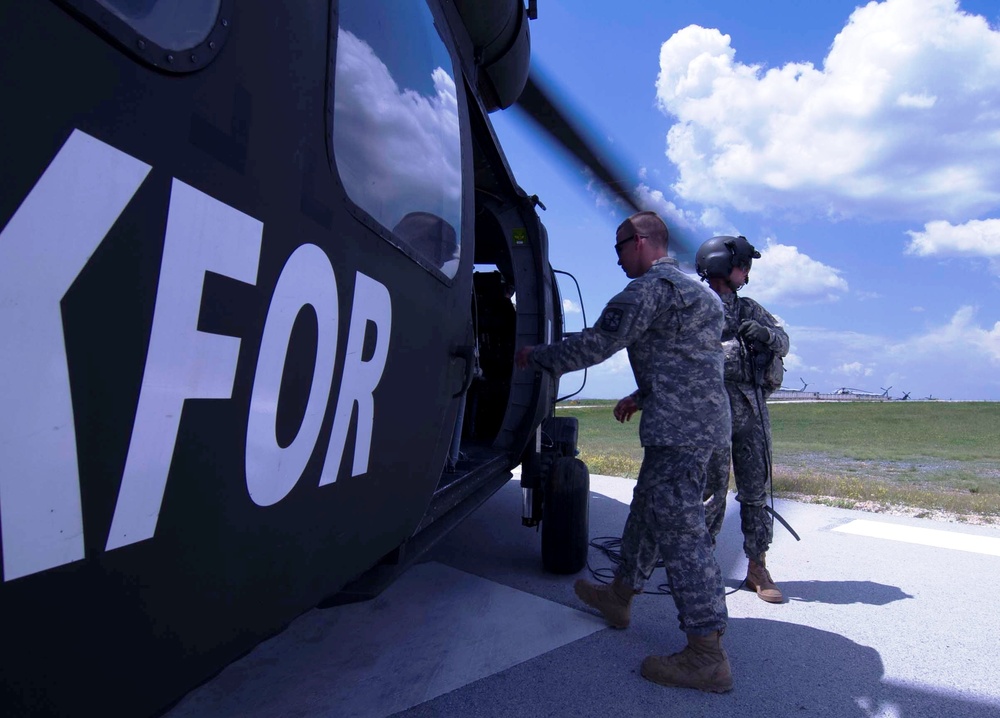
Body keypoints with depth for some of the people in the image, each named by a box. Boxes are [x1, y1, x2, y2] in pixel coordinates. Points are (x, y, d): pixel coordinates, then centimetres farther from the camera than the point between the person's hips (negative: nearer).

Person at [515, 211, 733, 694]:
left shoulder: (651, 287, -11)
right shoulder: (688, 286, 22)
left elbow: (596, 344, -13)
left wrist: (535, 357, 0)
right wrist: (641, 396, 28)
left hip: (680, 426, -11)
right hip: (700, 420, 11)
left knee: (679, 531, -7)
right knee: (648, 511, 19)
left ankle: (707, 656, 0)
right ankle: (619, 597, 34)